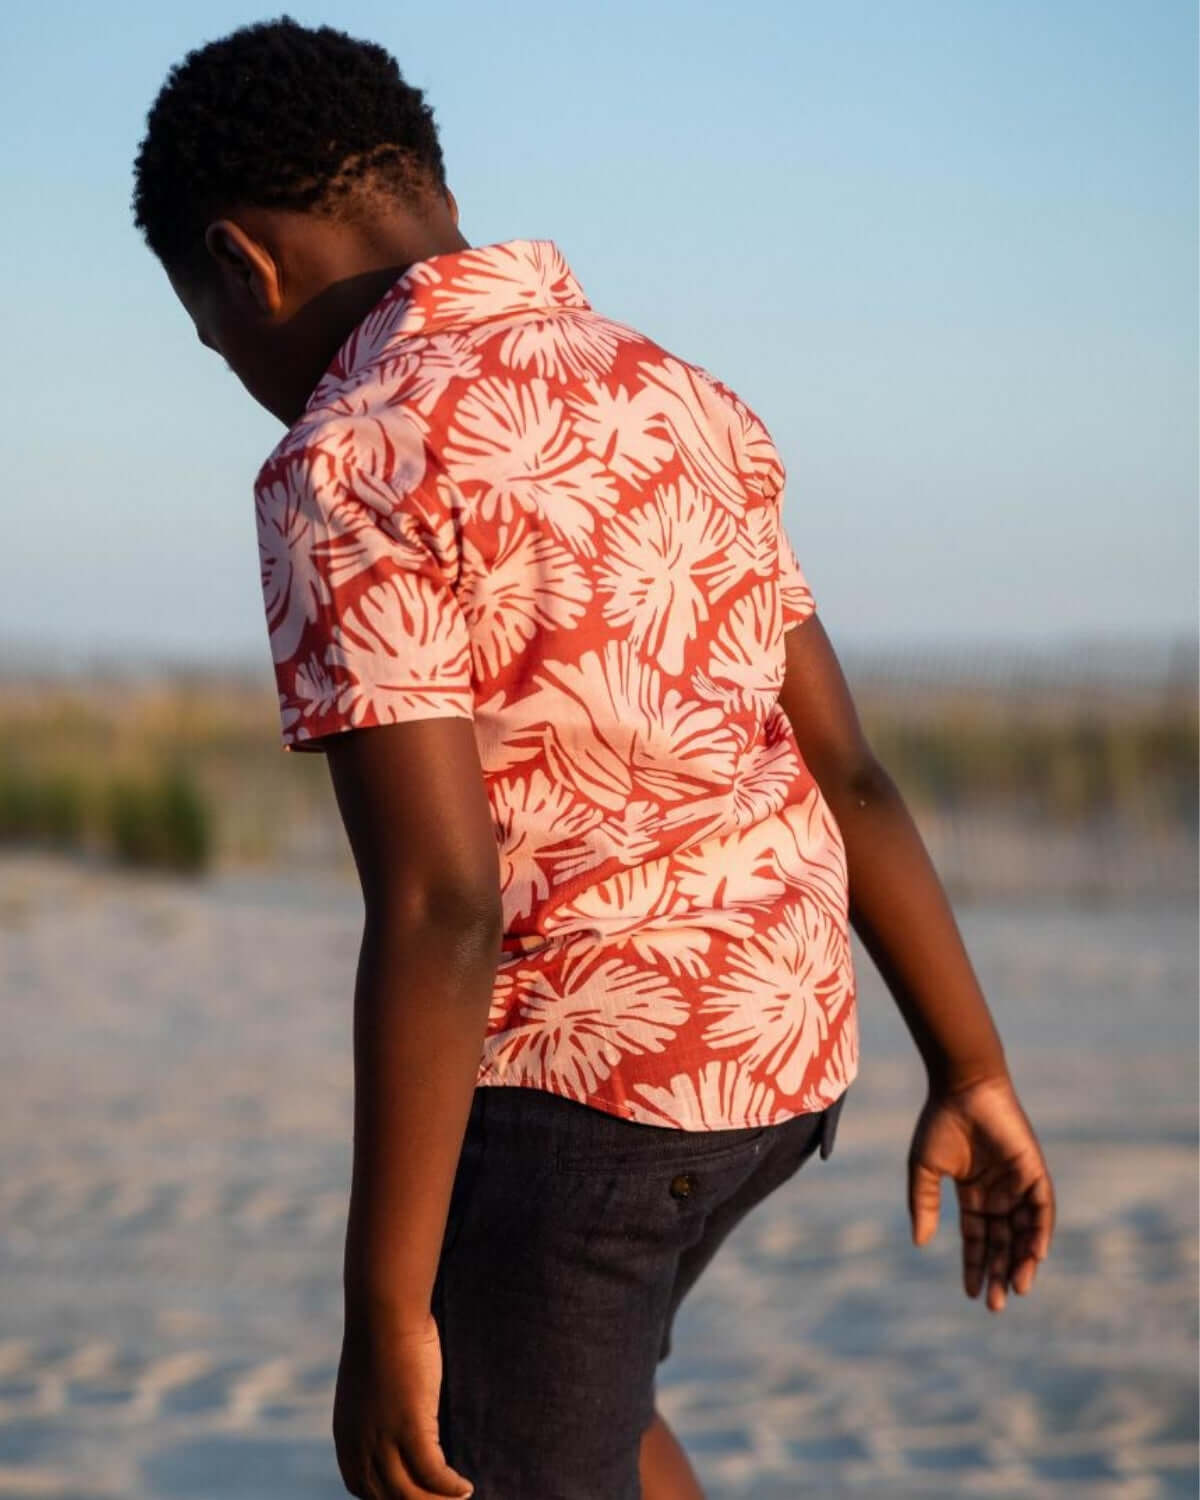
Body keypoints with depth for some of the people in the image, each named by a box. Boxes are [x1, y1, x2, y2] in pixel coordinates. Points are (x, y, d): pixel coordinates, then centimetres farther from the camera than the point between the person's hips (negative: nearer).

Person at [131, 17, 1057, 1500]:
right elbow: (850, 773, 11)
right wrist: (973, 1077, 17)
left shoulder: (350, 468, -17)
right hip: (781, 1042, 9)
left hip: (575, 1077, -9)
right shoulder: (672, 399, 8)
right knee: (561, 1374, 32)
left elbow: (434, 910, -24)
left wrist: (382, 1314, -20)